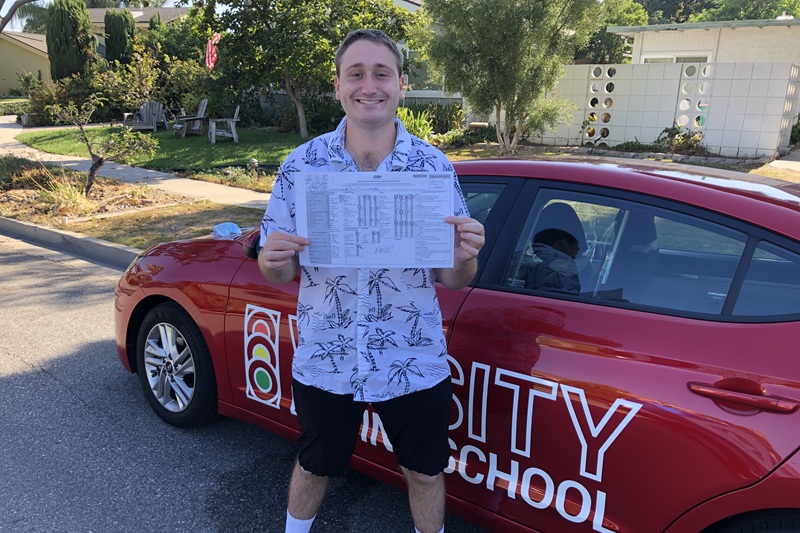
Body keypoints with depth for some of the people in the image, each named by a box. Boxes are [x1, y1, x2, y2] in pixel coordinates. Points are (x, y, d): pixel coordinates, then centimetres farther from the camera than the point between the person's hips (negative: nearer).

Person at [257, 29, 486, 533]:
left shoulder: (434, 165, -7)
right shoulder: (302, 164, -6)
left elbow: (453, 280, -4)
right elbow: (279, 273, -1)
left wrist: (464, 257, -26)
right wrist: (274, 260, -24)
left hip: (415, 364, 0)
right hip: (323, 361, 1)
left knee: (425, 473, 19)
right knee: (314, 467, 23)